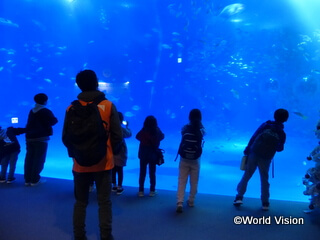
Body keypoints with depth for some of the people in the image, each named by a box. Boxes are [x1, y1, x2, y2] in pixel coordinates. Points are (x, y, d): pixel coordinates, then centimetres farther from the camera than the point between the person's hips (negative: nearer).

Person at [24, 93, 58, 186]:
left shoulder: (31, 111, 13)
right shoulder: (46, 111, -6)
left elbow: (30, 124, 21)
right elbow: (53, 121, -6)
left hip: (29, 138, 6)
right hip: (41, 138, -6)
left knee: (29, 158, 8)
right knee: (39, 159, -2)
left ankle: (27, 179, 12)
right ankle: (34, 180, -1)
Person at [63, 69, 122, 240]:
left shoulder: (72, 108, -5)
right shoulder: (108, 105, -7)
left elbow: (65, 137, -1)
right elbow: (117, 135, -6)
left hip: (80, 163, 1)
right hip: (103, 162, -1)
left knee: (80, 203, 16)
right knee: (104, 203, 10)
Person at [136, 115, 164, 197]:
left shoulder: (143, 132, -18)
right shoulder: (157, 132, -18)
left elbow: (137, 136, 3)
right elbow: (162, 136, 2)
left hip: (143, 154, 0)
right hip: (153, 155, 0)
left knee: (142, 173, 12)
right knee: (152, 173, 14)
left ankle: (141, 191, 16)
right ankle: (152, 191, 19)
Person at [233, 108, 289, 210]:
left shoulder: (265, 125, 1)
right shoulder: (282, 133, 1)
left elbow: (253, 137, -3)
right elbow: (280, 148, 7)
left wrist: (247, 150, 2)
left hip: (254, 154, 0)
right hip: (266, 159, 0)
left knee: (246, 176, 8)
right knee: (264, 180, 14)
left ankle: (239, 197, 7)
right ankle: (265, 203, 19)